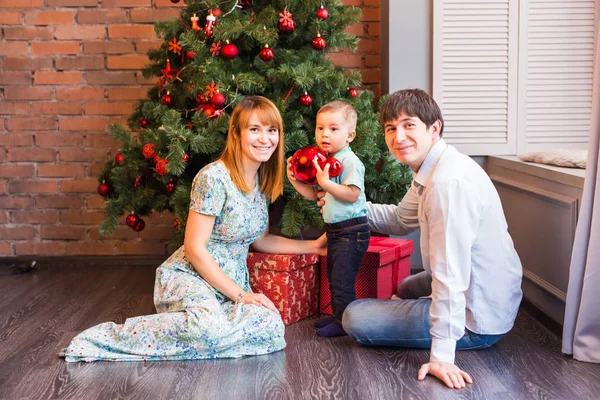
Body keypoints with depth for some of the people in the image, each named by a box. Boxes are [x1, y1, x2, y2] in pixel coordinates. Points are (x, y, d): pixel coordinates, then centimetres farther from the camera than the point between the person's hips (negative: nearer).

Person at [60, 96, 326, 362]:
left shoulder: (263, 181, 8)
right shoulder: (213, 178, -16)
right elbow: (195, 249, -16)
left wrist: (311, 246, 13)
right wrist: (240, 295, -15)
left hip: (231, 284, 7)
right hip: (189, 277, -7)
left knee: (272, 328, -25)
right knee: (210, 327, -40)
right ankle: (113, 335, -18)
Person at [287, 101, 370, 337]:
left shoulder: (350, 161, -16)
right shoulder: (325, 161, 12)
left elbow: (352, 194, -26)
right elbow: (314, 195, 15)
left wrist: (326, 182, -28)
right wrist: (295, 181, 3)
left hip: (351, 231, -10)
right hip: (335, 230, 10)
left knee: (342, 279, -7)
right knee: (333, 277, 18)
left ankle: (344, 323, 3)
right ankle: (337, 315, 31)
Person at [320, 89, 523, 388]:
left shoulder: (450, 182, -30)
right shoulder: (431, 170, 2)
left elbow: (450, 272, -34)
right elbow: (401, 220, 18)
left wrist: (442, 354, -33)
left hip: (476, 322, -11)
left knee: (354, 318, -5)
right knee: (406, 288, 37)